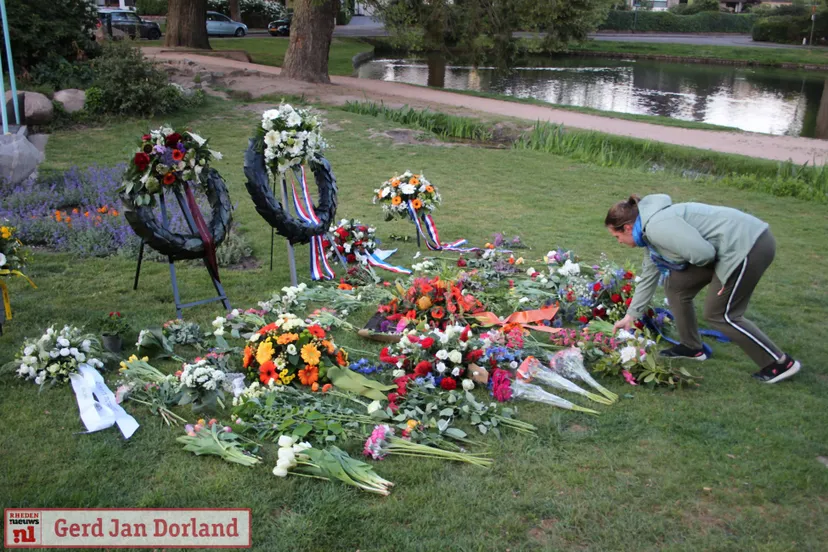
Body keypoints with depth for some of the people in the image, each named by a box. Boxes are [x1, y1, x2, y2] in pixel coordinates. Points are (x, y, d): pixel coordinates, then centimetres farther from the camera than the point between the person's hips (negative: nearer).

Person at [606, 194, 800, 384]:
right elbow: (648, 277, 22)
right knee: (675, 286, 12)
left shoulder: (657, 226, -21)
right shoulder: (650, 231, 12)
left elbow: (703, 253, -27)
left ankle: (780, 363, 9)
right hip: (727, 248, 10)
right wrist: (630, 315, 25)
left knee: (718, 314, -2)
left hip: (748, 244, -10)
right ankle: (691, 347, 25)